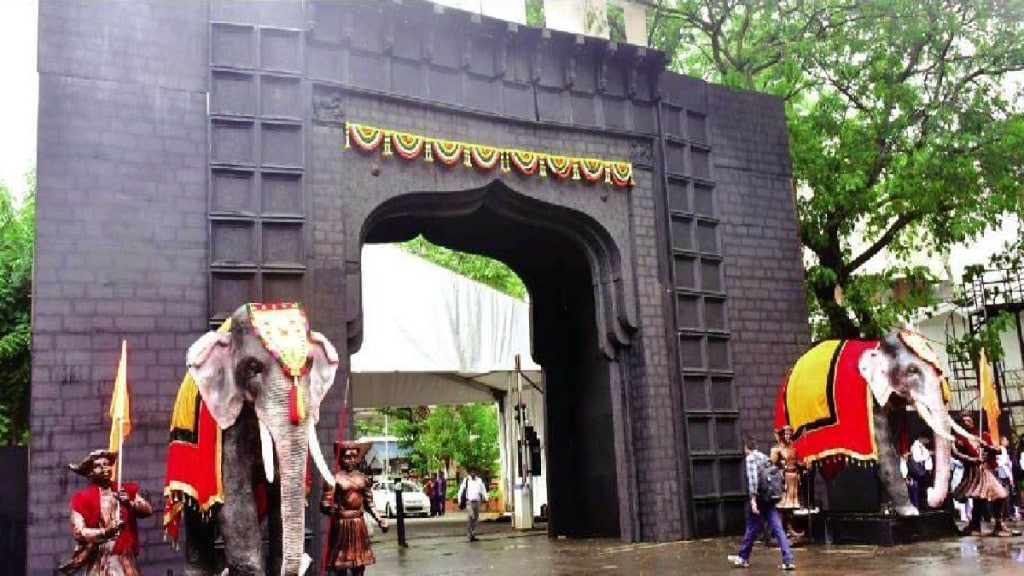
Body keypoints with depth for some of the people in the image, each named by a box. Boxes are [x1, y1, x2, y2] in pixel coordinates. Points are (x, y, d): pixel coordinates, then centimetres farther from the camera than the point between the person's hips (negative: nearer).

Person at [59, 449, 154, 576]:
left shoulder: (126, 491, 10)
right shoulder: (83, 498, 1)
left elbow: (148, 510, 1)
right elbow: (78, 532, -7)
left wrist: (130, 504, -18)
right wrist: (105, 532, -22)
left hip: (125, 558, 2)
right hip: (99, 562, -2)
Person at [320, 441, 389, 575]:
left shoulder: (362, 478, 9)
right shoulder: (334, 479, -8)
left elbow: (369, 503, 16)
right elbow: (324, 504, -13)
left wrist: (379, 520, 7)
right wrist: (331, 509, -34)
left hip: (359, 524, 6)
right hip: (341, 524, -6)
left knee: (360, 565, 9)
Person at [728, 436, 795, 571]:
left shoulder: (750, 458, -7)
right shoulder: (765, 457, 15)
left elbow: (753, 479, -19)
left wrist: (753, 499, -22)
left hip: (758, 499, -6)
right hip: (770, 499, 6)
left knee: (752, 529, 7)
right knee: (778, 529, 0)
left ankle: (743, 557, 23)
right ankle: (788, 560, -9)